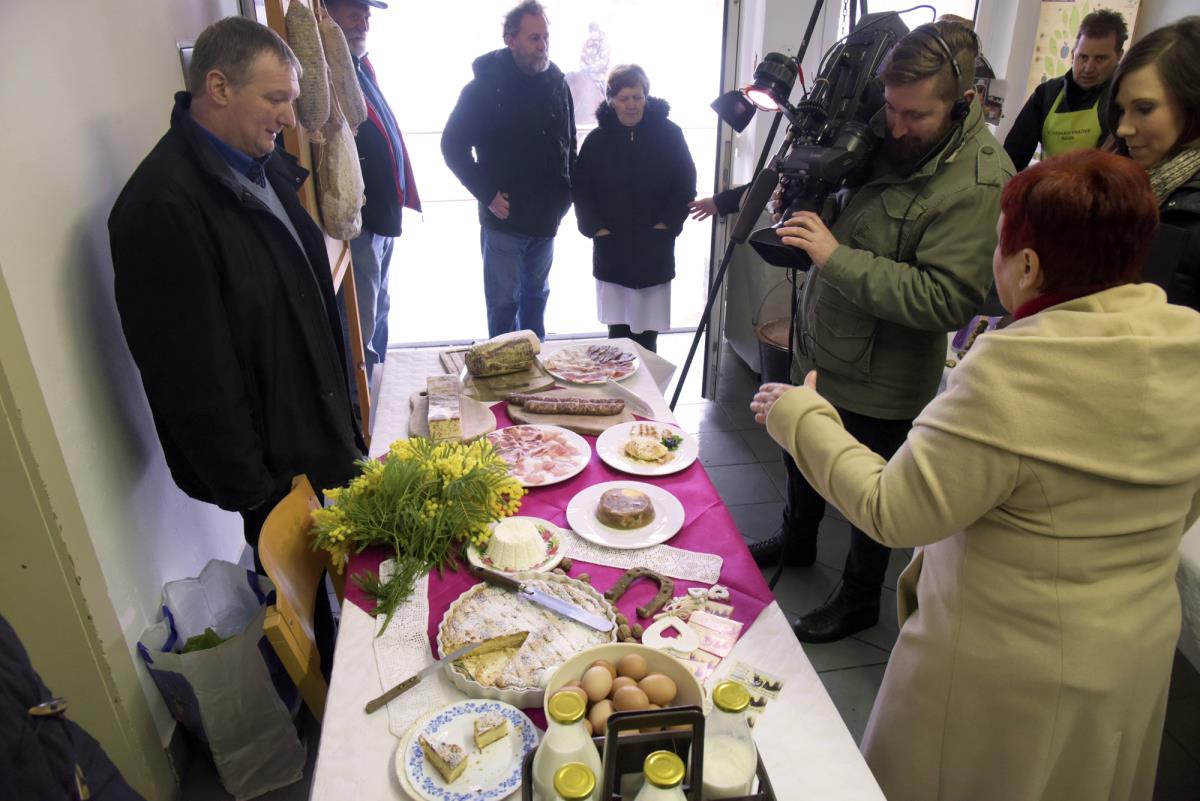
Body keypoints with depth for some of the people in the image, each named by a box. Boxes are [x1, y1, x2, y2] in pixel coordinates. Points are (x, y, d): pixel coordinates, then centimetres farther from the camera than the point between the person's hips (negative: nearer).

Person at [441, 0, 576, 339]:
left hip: (546, 219, 5)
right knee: (503, 304, 3)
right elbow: (453, 145, -7)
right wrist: (487, 194, -14)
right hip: (504, 218, -4)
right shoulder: (486, 86, -10)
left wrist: (566, 194, 5)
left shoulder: (557, 84, 3)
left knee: (536, 296, 17)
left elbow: (569, 144, 15)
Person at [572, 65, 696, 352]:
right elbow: (581, 189, 5)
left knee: (647, 332, 3)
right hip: (611, 249, 1)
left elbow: (685, 184, 2)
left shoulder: (668, 134, -2)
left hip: (655, 250, -1)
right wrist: (595, 228, -5)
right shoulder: (598, 139, 2)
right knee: (617, 328, 4)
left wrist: (667, 223, -6)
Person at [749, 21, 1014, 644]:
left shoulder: (977, 183, -24)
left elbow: (945, 301, -30)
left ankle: (860, 599, 38)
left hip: (876, 382, -7)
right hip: (819, 347, 8)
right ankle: (797, 540, 54)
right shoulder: (882, 133, -2)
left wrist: (837, 256, -32)